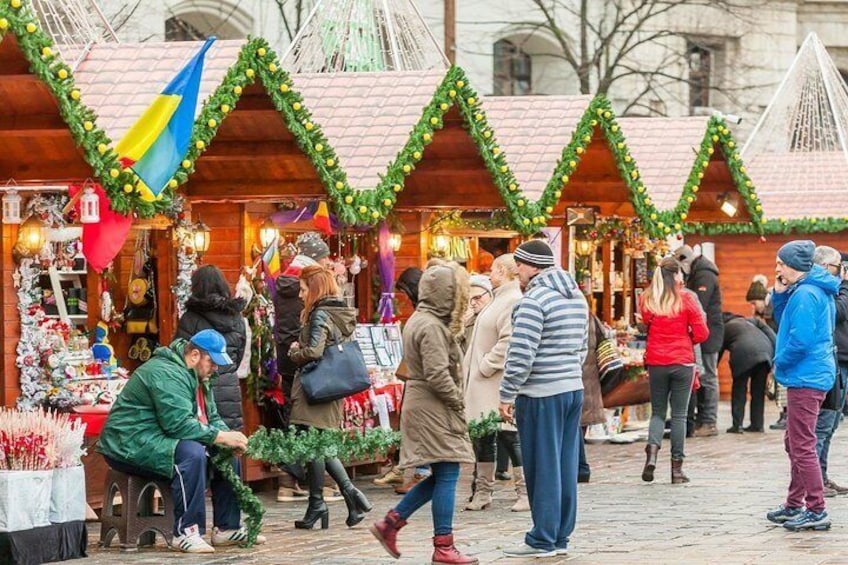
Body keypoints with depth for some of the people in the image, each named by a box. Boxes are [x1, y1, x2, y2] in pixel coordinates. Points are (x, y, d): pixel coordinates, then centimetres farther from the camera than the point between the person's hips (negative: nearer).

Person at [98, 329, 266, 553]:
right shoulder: (167, 374, -21)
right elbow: (179, 424, -30)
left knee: (227, 452, 5)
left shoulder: (197, 377, 14)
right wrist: (220, 436, -26)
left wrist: (229, 437, -7)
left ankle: (227, 528, 8)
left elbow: (212, 419, 14)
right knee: (191, 453, -34)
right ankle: (186, 533, -29)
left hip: (161, 441, 11)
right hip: (131, 444, -11)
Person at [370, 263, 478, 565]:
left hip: (421, 404, 10)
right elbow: (437, 375, -23)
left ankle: (391, 523, 14)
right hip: (434, 407, -10)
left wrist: (454, 402, 17)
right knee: (446, 475, -6)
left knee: (442, 476, 13)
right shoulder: (431, 327, -16)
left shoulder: (418, 321, 16)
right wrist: (457, 401, -9)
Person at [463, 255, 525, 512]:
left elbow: (508, 343, -25)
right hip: (485, 386, 11)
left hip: (500, 384, -11)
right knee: (482, 438, 13)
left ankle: (526, 493, -2)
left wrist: (485, 367, -19)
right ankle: (482, 492, 19)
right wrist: (471, 371, 17)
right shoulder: (498, 301, 19)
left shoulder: (513, 302, -15)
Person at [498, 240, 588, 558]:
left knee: (543, 467, -3)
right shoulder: (576, 297, 15)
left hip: (542, 395, -8)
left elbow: (521, 354, -18)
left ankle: (542, 540, 1)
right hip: (574, 389, 8)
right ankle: (560, 537, 14)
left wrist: (507, 395, -12)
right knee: (565, 466, 10)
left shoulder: (534, 300, -13)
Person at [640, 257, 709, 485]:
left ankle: (652, 449, -13)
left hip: (656, 362, 2)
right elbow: (702, 334, -5)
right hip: (682, 363, -2)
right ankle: (677, 468, 7)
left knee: (658, 411, 14)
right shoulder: (686, 299, -8)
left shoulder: (647, 299, 0)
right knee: (679, 414, 6)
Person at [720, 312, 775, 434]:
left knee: (739, 390, 8)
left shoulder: (723, 329, 24)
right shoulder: (750, 320, 33)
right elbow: (771, 334, 19)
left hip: (743, 353, -4)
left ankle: (737, 425, 2)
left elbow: (717, 355, 25)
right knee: (758, 390, 13)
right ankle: (757, 424, 13)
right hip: (765, 350, 4)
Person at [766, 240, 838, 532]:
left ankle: (817, 511, -6)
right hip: (809, 378, 11)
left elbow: (800, 340, -24)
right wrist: (779, 295, 8)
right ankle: (794, 505, 28)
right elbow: (786, 325, 22)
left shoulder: (805, 294, -18)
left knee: (802, 447, -8)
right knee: (794, 443, 19)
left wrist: (780, 362, -8)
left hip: (805, 378, -11)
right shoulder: (815, 290, 14)